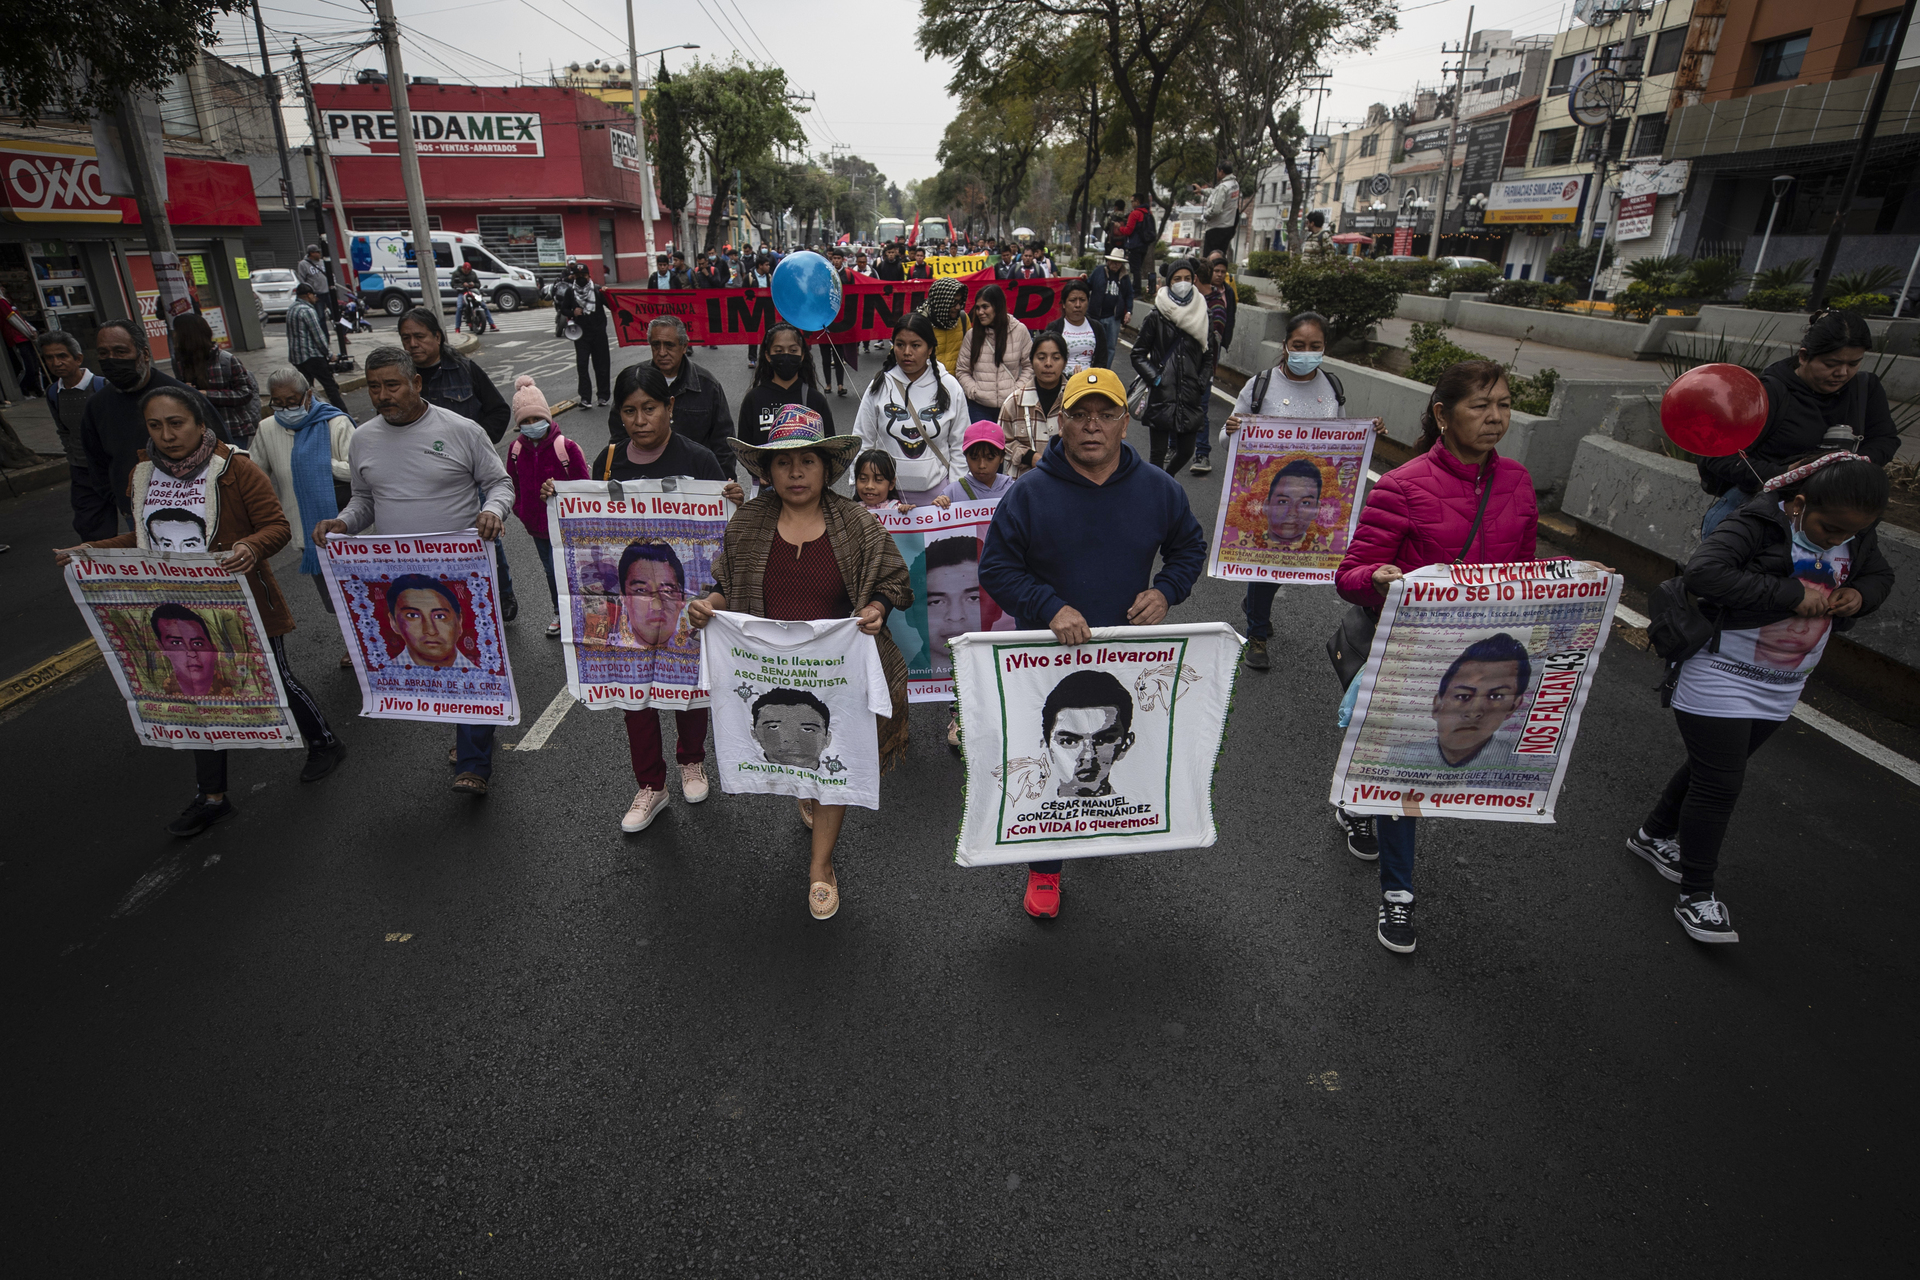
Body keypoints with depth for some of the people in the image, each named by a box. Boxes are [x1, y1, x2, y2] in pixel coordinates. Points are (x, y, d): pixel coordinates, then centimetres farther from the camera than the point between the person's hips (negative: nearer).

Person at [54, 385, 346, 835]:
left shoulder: (235, 468, -12)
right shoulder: (143, 475, 6)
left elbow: (277, 525, -14)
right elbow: (148, 538, 17)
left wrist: (251, 547, -34)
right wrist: (95, 550, 3)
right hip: (182, 610, 6)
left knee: (275, 680, 8)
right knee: (199, 691, 12)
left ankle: (325, 743, 35)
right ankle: (211, 797, 25)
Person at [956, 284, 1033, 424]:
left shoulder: (1019, 330, 2)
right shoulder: (973, 335, 6)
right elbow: (962, 371, 10)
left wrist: (1017, 391, -6)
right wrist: (974, 391, -6)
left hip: (1010, 406, -1)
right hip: (979, 408, 1)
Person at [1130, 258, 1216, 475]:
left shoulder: (1201, 315, 10)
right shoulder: (1157, 316, -1)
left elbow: (1208, 357, 16)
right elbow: (1138, 354, 1)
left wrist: (1201, 385, 3)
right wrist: (1155, 378, -10)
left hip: (1190, 398, 4)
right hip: (1161, 396, -4)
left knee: (1186, 450, 9)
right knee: (1159, 452, -3)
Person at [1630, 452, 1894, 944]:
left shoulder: (1856, 535, 1)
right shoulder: (1759, 525, -21)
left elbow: (1880, 574, 18)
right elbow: (1702, 571, -35)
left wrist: (1860, 595, -6)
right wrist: (1792, 596, -32)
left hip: (1779, 689, 7)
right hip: (1721, 678, -7)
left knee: (1712, 769, 20)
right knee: (1720, 783, -5)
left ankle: (1655, 835, 40)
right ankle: (1696, 895, 5)